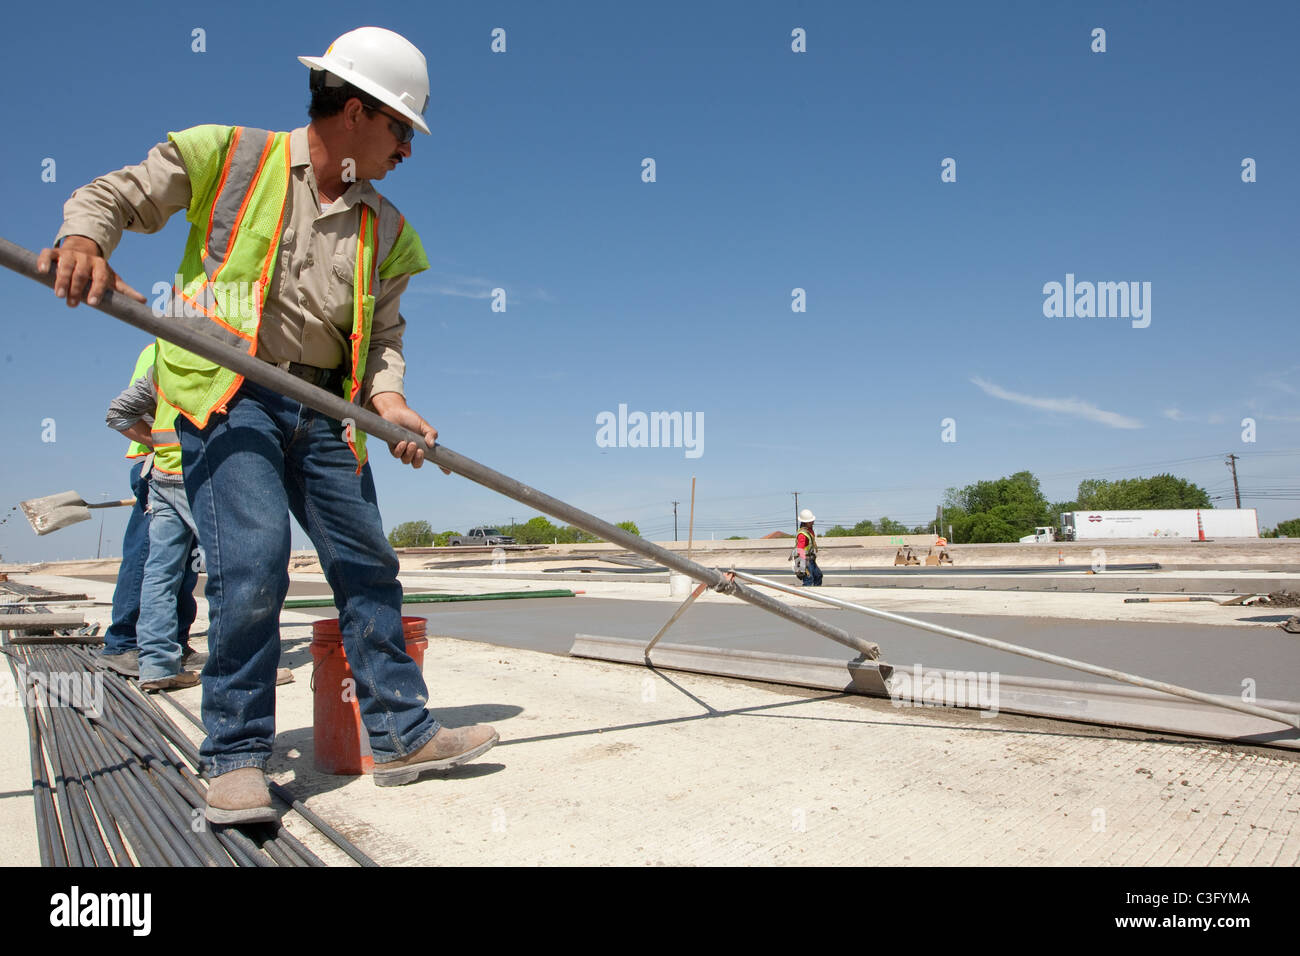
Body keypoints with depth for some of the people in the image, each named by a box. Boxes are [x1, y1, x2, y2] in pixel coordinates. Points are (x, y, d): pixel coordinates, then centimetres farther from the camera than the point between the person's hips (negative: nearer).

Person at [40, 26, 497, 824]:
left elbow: (383, 332, 14)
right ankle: (237, 756, -1)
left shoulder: (385, 228, 15)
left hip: (323, 409, 5)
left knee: (368, 567, 3)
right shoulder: (227, 155, 4)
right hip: (228, 392, -5)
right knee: (254, 563, -18)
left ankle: (403, 734, 14)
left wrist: (388, 397, -5)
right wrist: (84, 238, -17)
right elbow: (114, 195, 6)